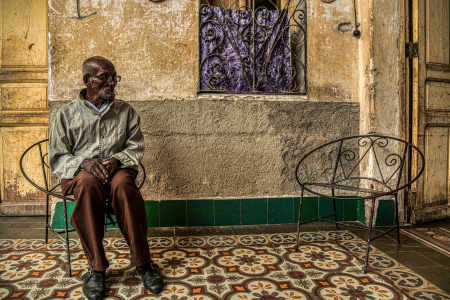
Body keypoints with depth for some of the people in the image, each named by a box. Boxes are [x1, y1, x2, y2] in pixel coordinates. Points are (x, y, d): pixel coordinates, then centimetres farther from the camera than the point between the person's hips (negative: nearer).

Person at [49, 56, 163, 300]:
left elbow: (136, 148, 7)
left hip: (118, 168, 0)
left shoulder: (125, 111, 10)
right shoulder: (67, 114, 7)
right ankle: (96, 268, -26)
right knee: (88, 184, -37)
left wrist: (116, 160, -14)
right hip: (80, 172, 0)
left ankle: (143, 262, -26)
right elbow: (57, 158, 4)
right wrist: (83, 163, -16)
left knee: (123, 184, -36)